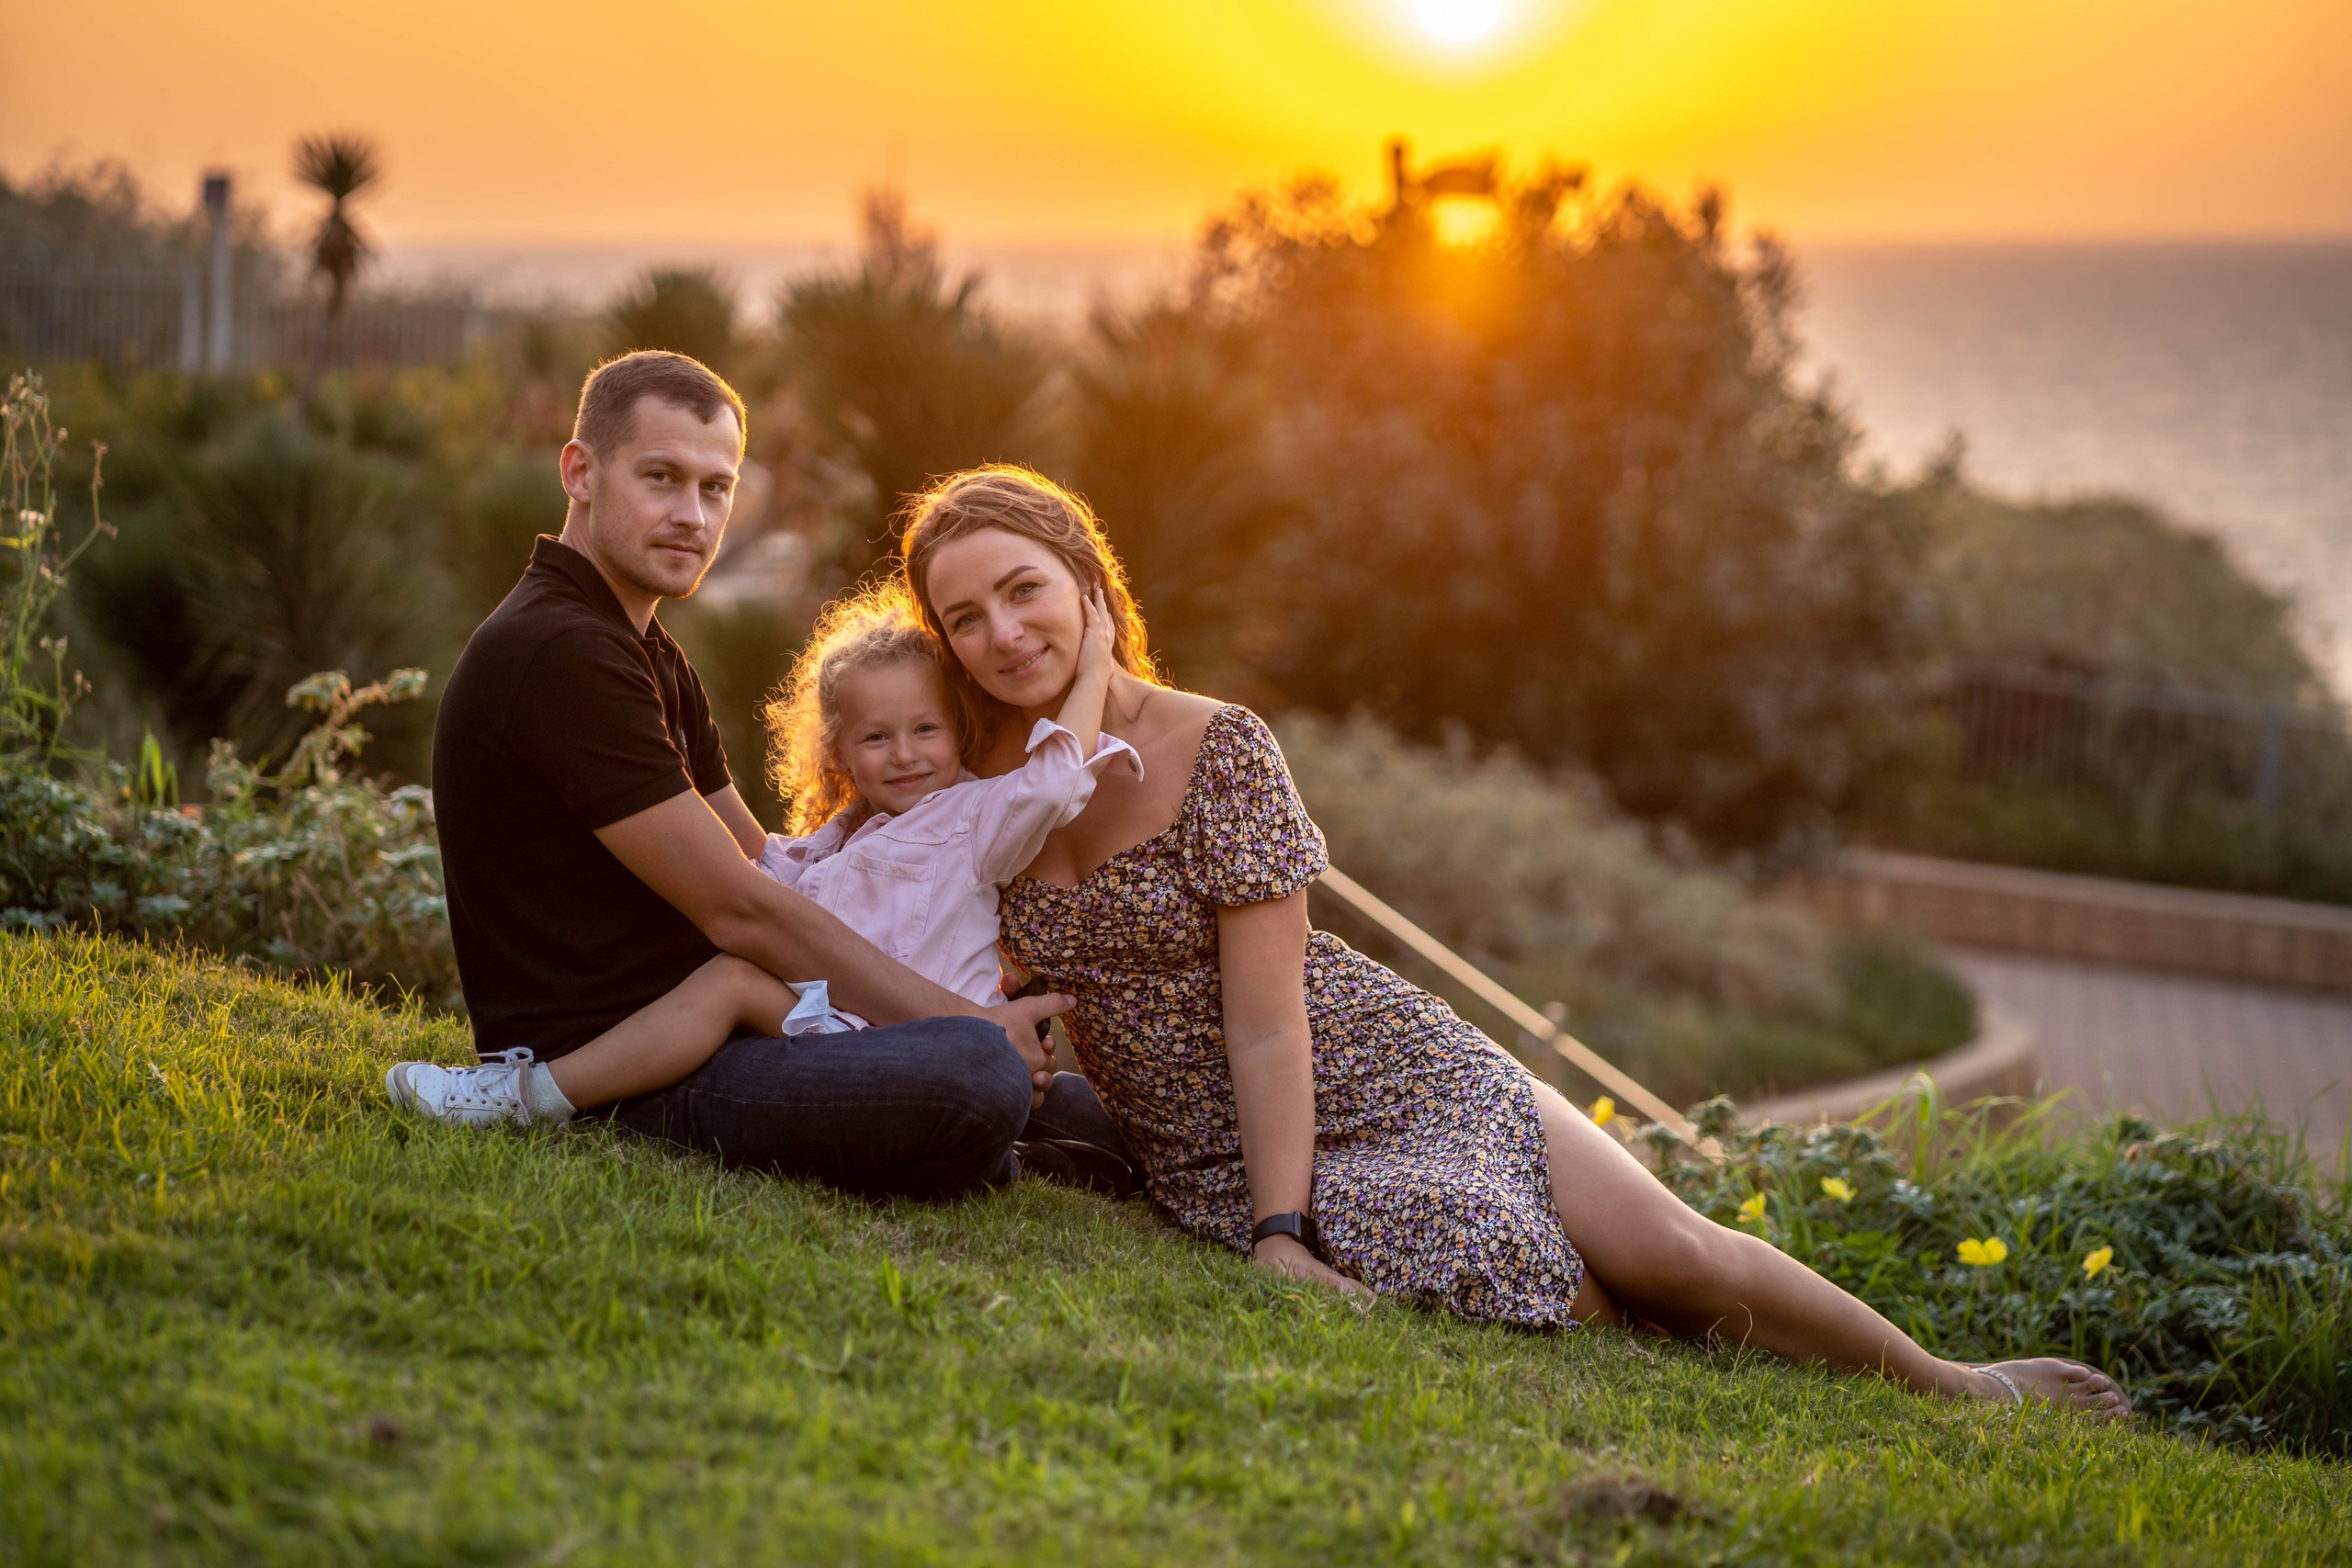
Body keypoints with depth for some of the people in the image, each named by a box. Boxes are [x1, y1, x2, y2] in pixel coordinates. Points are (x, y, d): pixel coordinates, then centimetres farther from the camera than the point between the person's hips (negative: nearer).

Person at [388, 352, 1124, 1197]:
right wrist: (967, 1021, -13)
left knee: (1086, 1108, 14)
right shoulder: (560, 652, -17)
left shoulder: (653, 660, 19)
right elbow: (738, 909, -18)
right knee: (978, 1074, -33)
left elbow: (764, 863, 20)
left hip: (703, 1037, 10)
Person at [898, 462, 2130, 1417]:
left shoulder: (1219, 751, -15)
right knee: (1493, 1269, -24)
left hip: (1376, 1073, -2)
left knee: (1668, 1249, -7)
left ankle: (1955, 1391, 14)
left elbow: (1268, 1024, -17)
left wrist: (1278, 1235, -21)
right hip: (1209, 1158, 2)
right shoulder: (978, 785, -1)